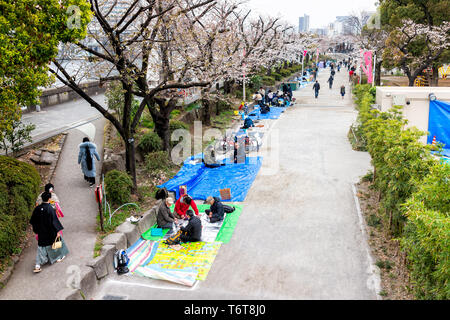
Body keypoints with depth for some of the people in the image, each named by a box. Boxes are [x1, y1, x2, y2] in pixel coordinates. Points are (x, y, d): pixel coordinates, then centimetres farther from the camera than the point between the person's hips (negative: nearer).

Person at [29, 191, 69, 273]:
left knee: (41, 246, 12)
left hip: (41, 233, 4)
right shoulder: (50, 209, -22)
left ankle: (37, 265, 5)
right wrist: (57, 231, -14)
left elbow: (33, 221, 5)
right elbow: (54, 221, -21)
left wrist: (36, 229, 19)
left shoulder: (37, 208, -5)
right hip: (50, 232, -4)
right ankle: (58, 257, 39)